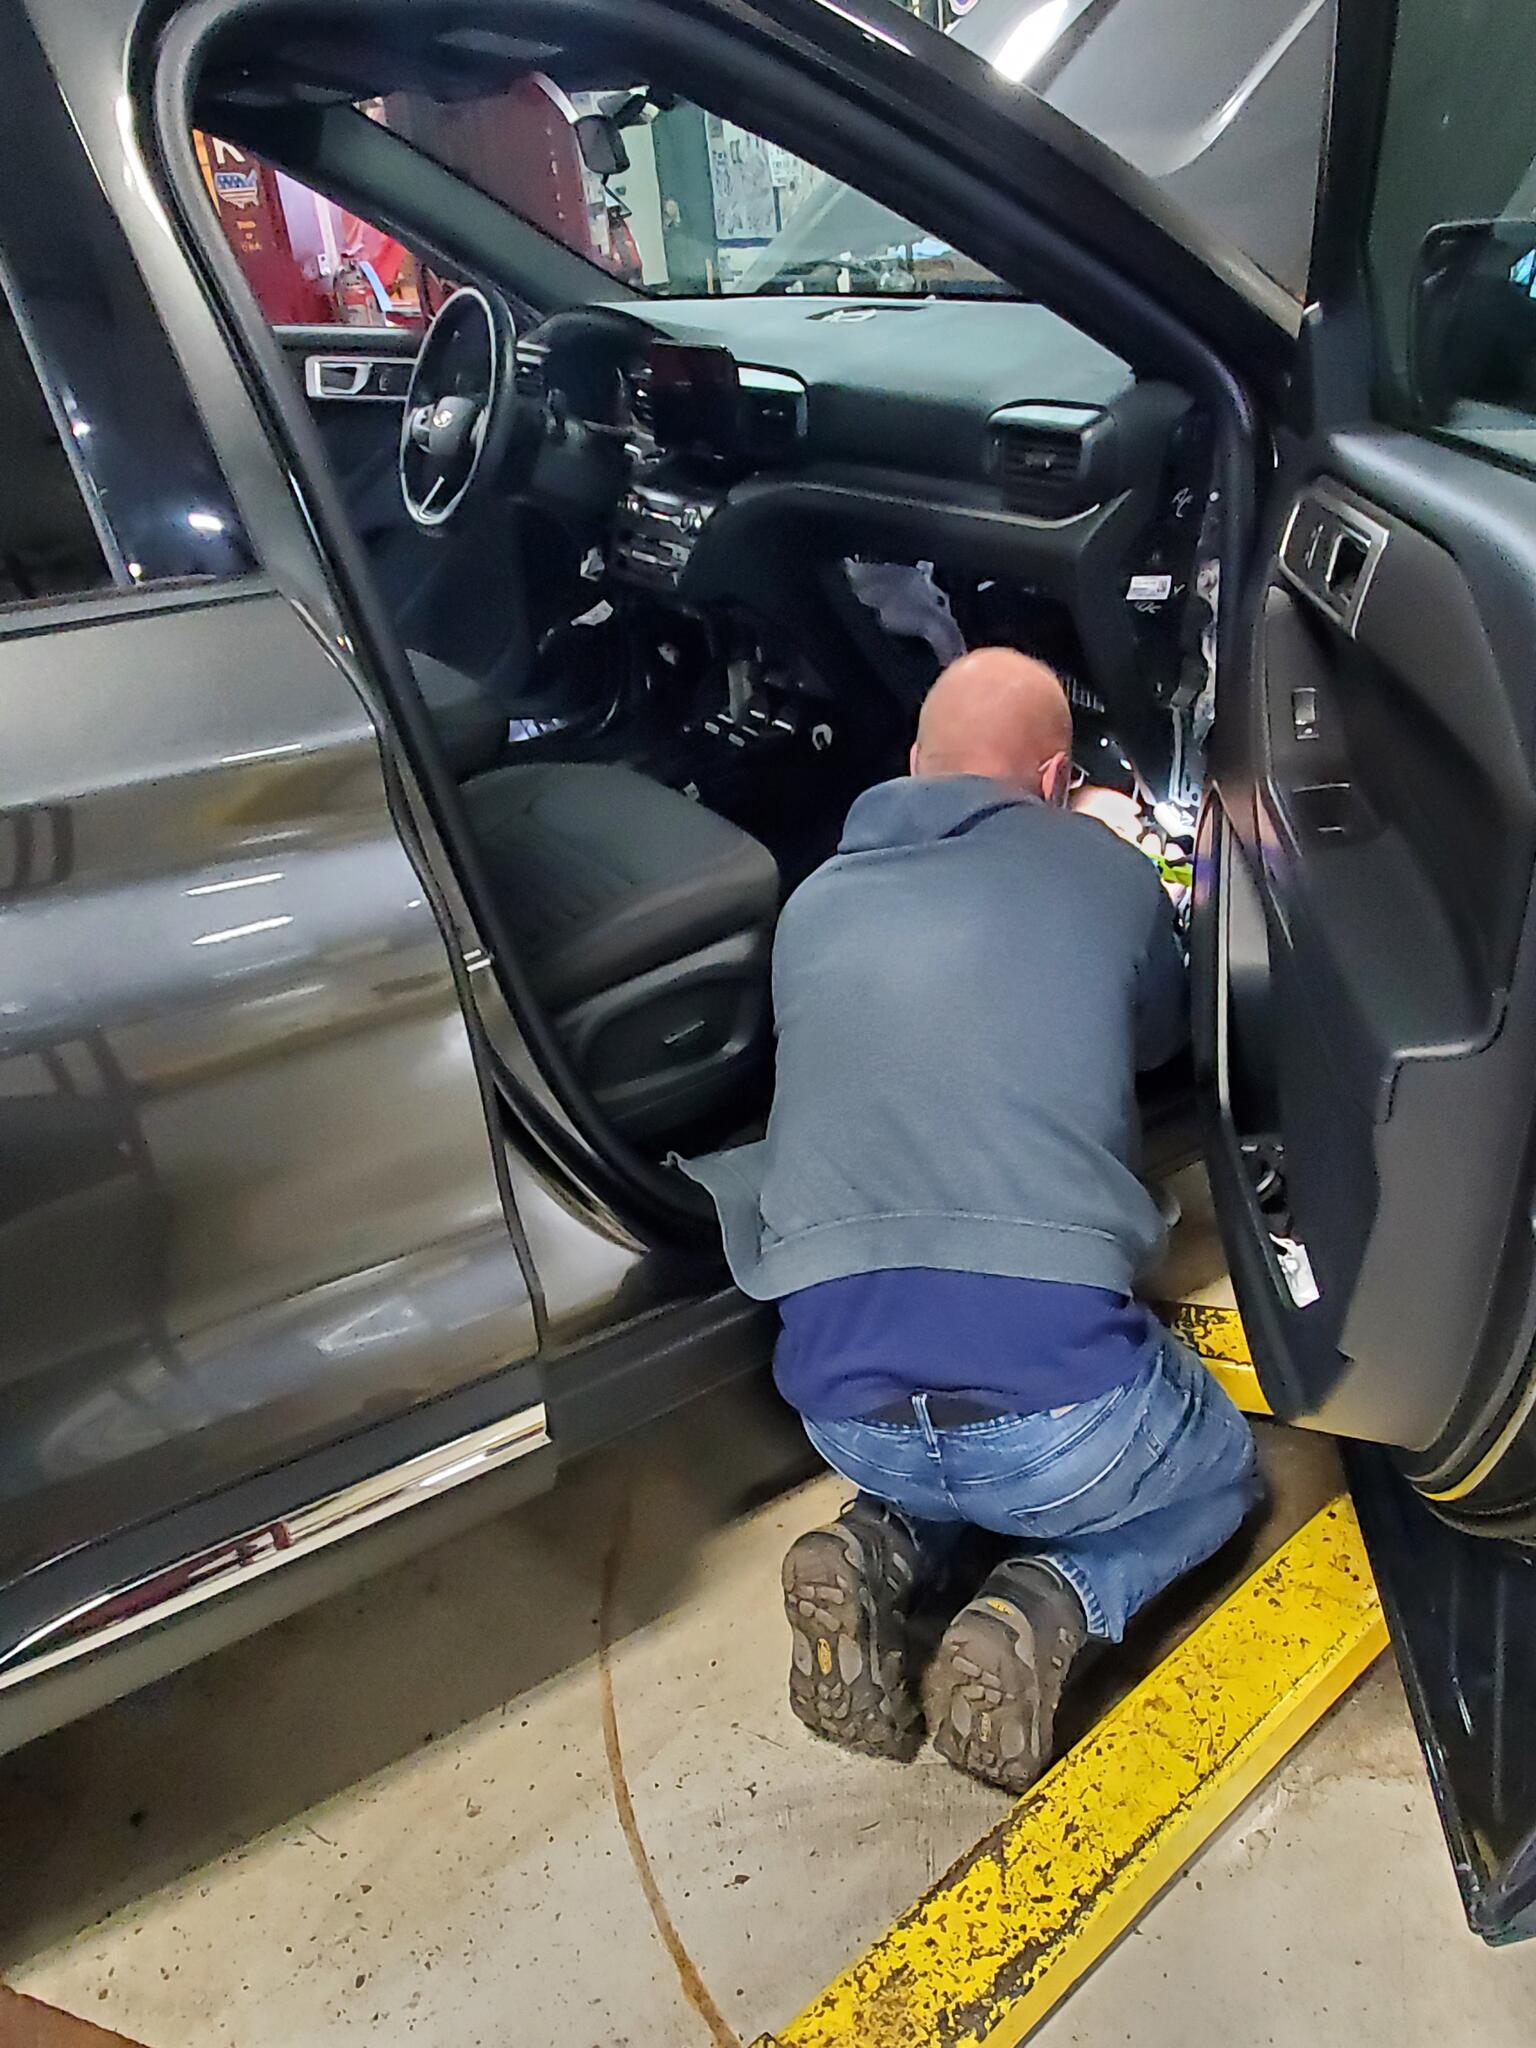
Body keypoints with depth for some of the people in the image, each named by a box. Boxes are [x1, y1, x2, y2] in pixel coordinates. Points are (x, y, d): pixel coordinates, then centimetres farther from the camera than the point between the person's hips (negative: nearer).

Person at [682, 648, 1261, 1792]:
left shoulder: (816, 905, 13)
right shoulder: (1104, 871, 5)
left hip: (842, 1410, 4)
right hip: (1056, 1402, -3)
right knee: (1224, 1471, 31)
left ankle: (885, 1551, 8)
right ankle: (1050, 1604, 3)